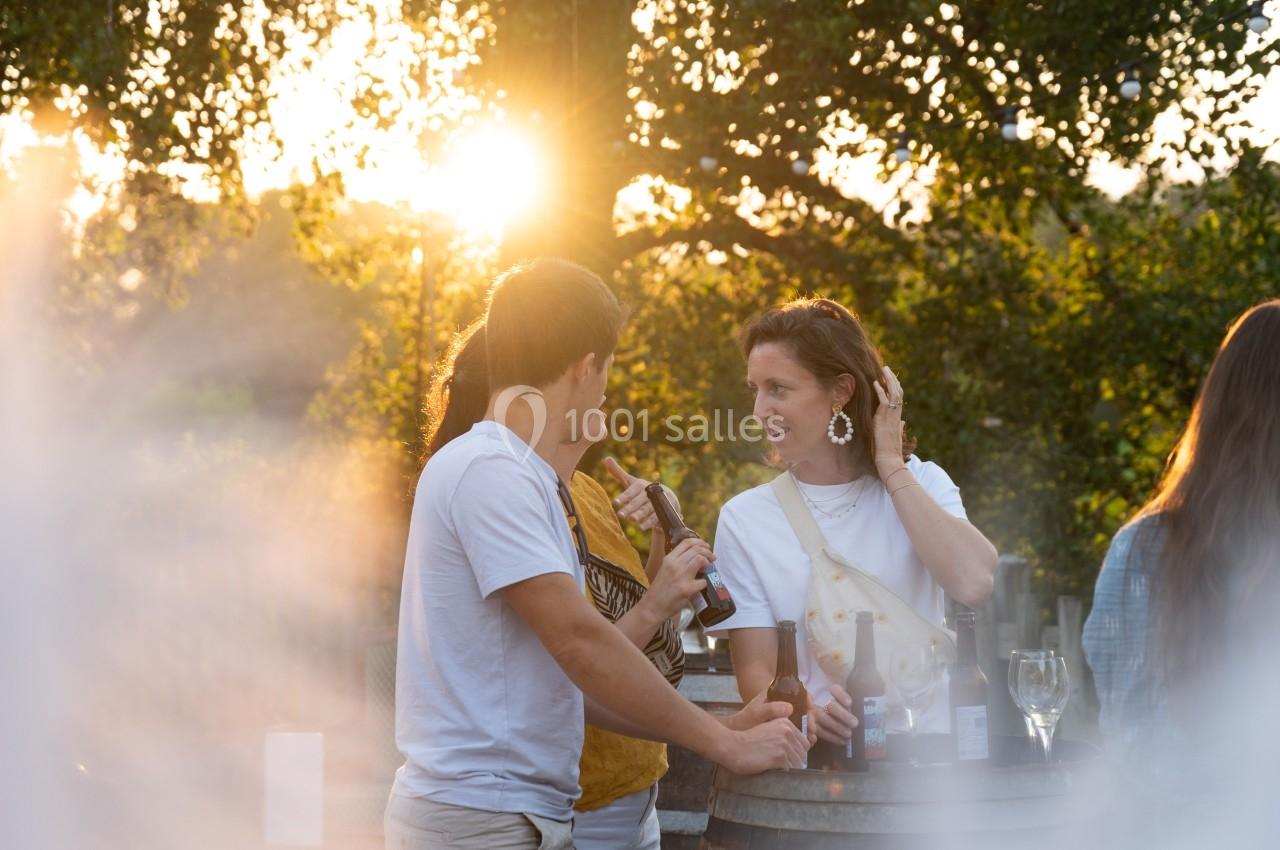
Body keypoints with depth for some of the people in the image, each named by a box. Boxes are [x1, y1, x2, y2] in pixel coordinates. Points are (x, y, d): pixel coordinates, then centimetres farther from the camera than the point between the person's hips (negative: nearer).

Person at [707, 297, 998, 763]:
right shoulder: (746, 518, 6)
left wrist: (891, 466, -4)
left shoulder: (920, 485, 7)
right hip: (815, 759, 1)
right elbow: (756, 672, 0)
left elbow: (973, 584, -13)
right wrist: (806, 714, -23)